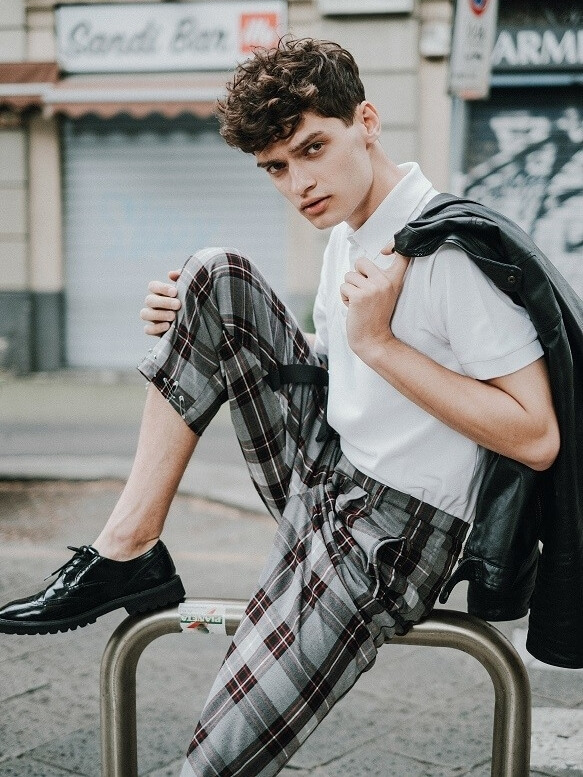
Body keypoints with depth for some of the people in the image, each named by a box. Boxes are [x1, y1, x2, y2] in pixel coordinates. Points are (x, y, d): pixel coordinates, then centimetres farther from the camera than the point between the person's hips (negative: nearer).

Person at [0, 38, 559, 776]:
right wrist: (196, 328, 5)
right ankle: (127, 549, -6)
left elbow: (537, 440, -22)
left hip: (388, 532, -8)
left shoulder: (452, 247, -19)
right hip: (317, 468, 9)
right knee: (217, 275, -6)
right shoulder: (346, 235, 8)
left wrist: (380, 343, -23)